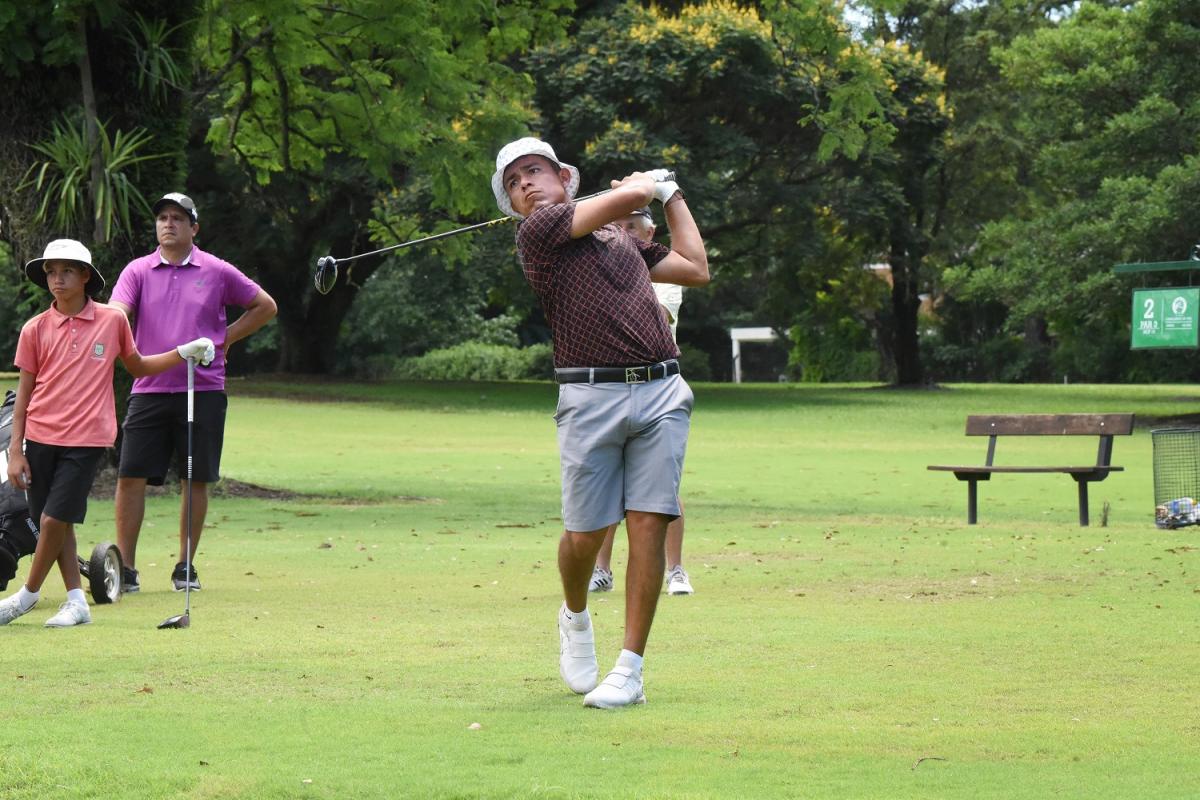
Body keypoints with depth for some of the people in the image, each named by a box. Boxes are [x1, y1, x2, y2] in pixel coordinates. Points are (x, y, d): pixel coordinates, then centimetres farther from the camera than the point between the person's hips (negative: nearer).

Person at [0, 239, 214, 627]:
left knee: (55, 518, -8)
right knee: (56, 520, 5)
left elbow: (137, 366, 18)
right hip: (40, 437, 2)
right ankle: (76, 601, 15)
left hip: (86, 439, -2)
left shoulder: (112, 321, 2)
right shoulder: (36, 329, 3)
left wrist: (183, 353, 7)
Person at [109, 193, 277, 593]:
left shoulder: (217, 271, 5)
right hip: (149, 390, 0)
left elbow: (265, 307, 15)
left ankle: (186, 567, 14)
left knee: (197, 480, 3)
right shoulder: (138, 271, 6)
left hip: (203, 390, 0)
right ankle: (125, 568, 0)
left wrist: (225, 337, 6)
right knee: (131, 477, -5)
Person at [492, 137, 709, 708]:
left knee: (648, 525, -7)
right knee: (585, 533, 0)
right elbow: (627, 195, -2)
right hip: (591, 398, -3)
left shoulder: (622, 240, 23)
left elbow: (695, 269, 28)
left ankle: (630, 671, -4)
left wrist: (672, 194, 36)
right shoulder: (537, 231, 2)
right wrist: (649, 186, 21)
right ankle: (575, 618, 34)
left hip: (660, 392, 4)